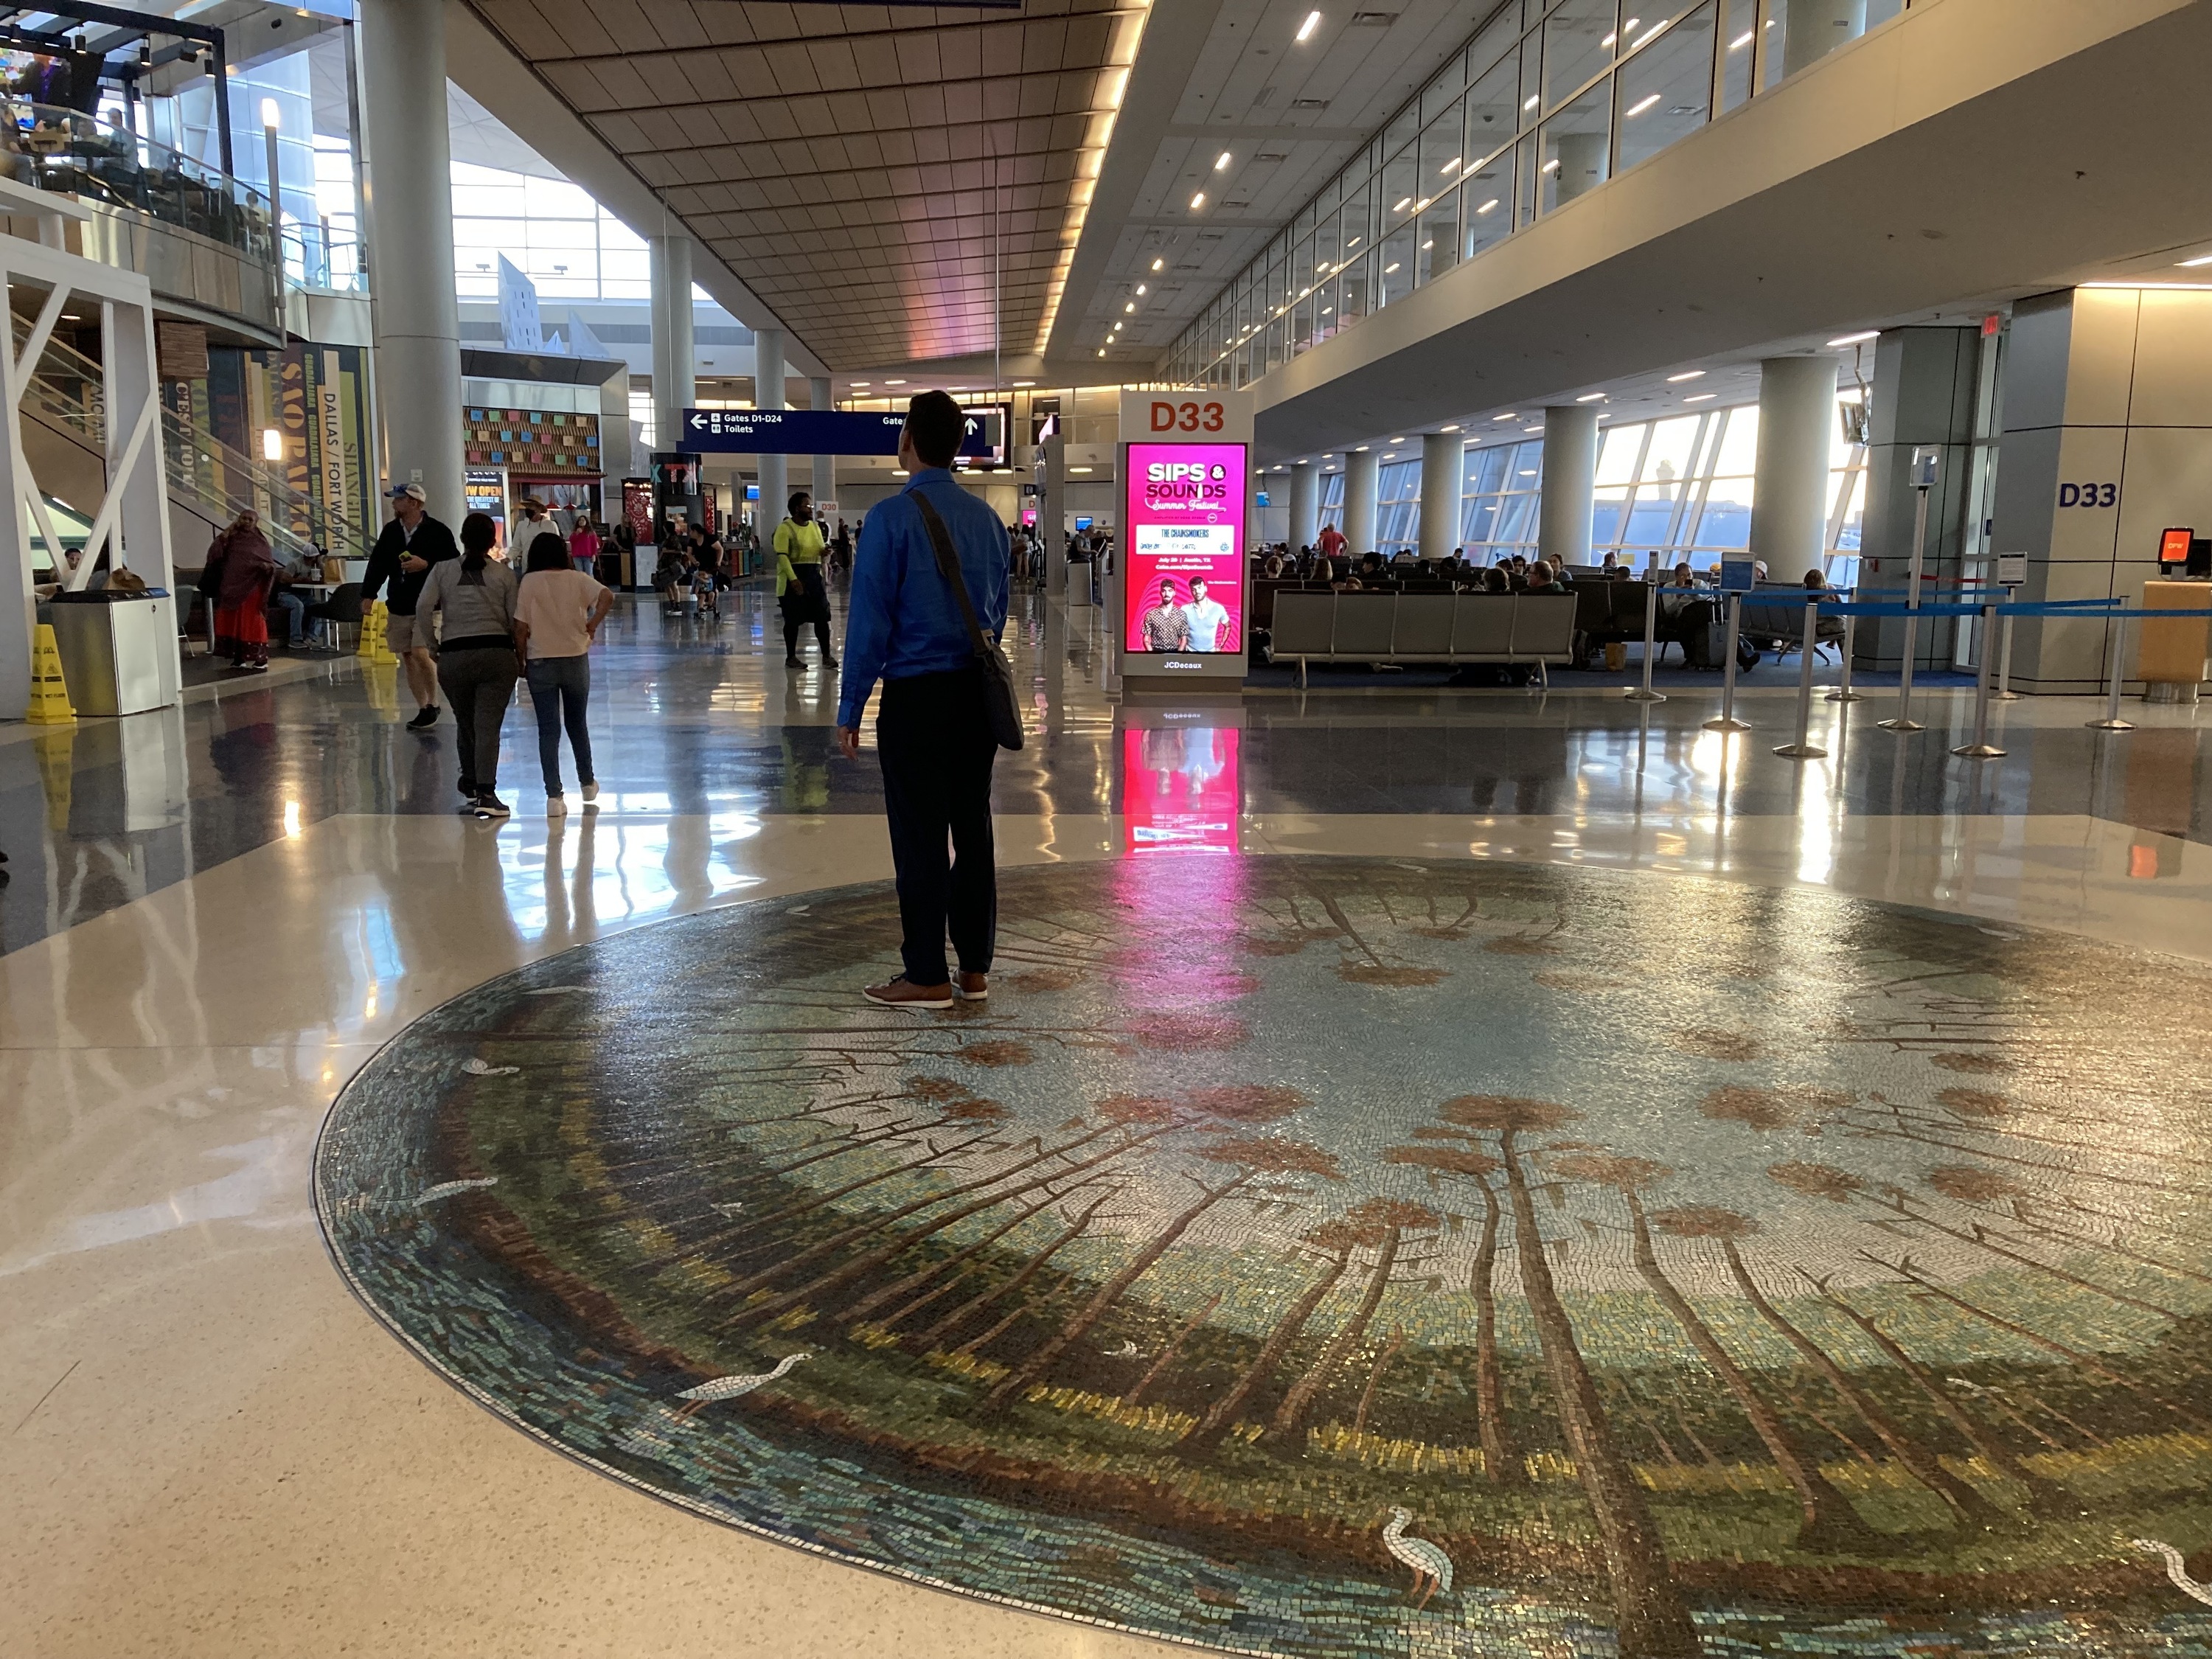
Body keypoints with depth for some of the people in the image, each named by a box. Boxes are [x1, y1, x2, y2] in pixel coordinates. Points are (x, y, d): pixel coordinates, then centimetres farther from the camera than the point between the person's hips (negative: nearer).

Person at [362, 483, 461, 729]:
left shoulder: (438, 532, -9)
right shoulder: (390, 531, 9)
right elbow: (378, 564, 12)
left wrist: (426, 565, -19)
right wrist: (368, 594, 5)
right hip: (398, 606, 6)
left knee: (420, 654, -18)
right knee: (407, 658, 8)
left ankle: (432, 705, 0)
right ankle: (423, 710, 18)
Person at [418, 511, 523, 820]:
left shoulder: (443, 570, 7)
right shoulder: (506, 574, 4)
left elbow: (423, 609, -3)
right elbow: (516, 621, 1)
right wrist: (521, 658, 12)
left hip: (453, 657, 2)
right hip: (497, 653, -2)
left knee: (464, 725, 18)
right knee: (488, 725, -6)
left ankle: (470, 787, 32)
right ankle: (485, 793, -16)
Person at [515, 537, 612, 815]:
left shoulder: (529, 582, -5)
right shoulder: (577, 578, -1)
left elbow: (520, 628, -7)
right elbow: (607, 597, -17)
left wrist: (522, 662, 3)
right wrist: (593, 624, -4)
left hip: (541, 663, -2)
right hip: (576, 659, 2)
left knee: (548, 729, 0)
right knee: (577, 724, 20)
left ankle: (554, 796, -6)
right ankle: (588, 783, 32)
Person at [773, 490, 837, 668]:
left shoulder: (815, 527, 12)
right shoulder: (785, 528, -9)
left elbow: (821, 551, 22)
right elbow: (782, 556, -17)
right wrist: (793, 579, -26)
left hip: (814, 576, 6)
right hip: (793, 577, -6)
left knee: (822, 616, 2)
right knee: (793, 619, 1)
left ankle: (827, 656, 10)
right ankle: (790, 657, 11)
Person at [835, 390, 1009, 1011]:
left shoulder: (892, 518, -11)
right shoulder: (988, 518, 9)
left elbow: (869, 621, -11)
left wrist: (850, 710, -5)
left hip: (915, 697, -6)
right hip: (978, 691, 6)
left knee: (920, 837, 1)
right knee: (973, 827, 11)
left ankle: (927, 978, 8)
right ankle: (974, 970, 19)